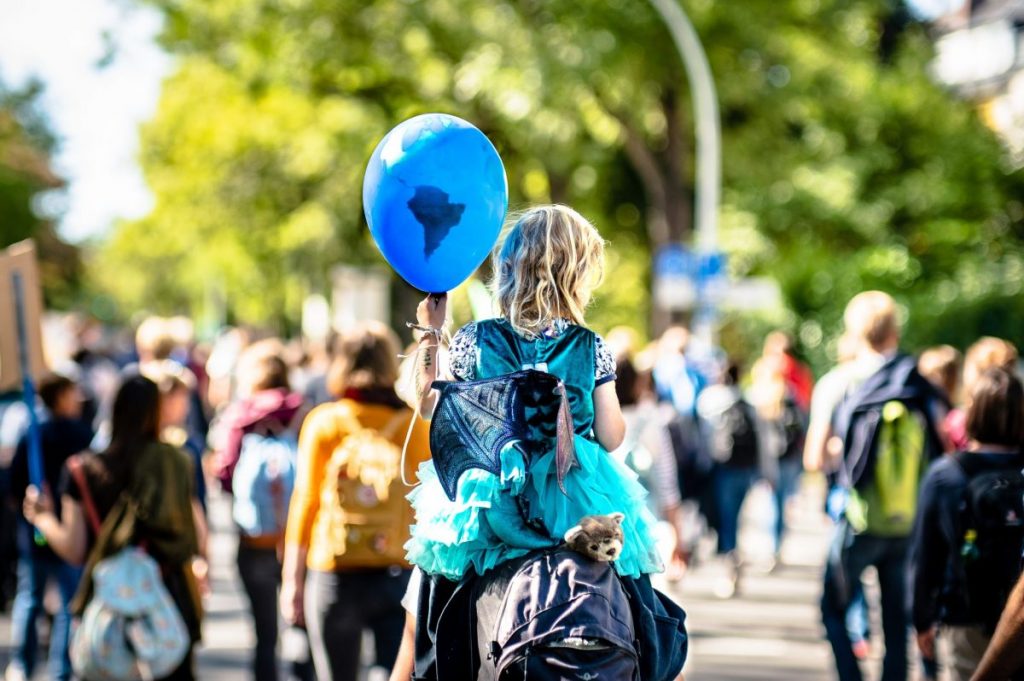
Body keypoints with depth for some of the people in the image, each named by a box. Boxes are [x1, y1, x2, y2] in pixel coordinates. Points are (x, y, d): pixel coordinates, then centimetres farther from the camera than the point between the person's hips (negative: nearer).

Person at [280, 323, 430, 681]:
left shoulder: (323, 423, -1)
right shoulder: (413, 423, 0)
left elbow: (306, 502, 0)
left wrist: (292, 581, 6)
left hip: (335, 577, 0)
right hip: (400, 573, 1)